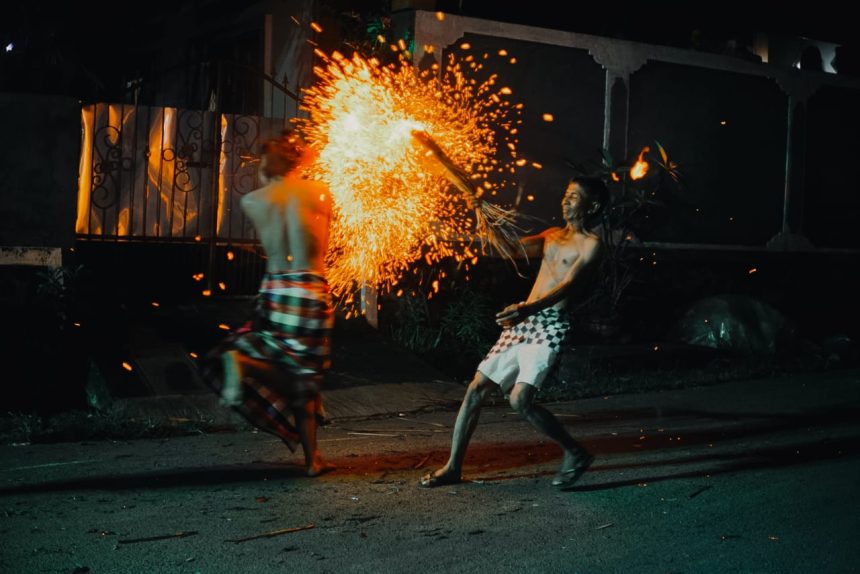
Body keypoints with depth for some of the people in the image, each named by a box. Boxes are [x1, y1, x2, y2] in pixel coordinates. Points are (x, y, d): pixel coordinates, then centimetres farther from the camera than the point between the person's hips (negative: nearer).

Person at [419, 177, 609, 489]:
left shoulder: (590, 243, -4)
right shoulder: (552, 235, 20)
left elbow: (567, 285, -17)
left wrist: (527, 308, -32)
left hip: (549, 326, -8)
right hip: (522, 324, 8)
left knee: (520, 399, -21)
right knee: (476, 388, 4)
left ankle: (576, 453, 0)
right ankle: (453, 467, 13)